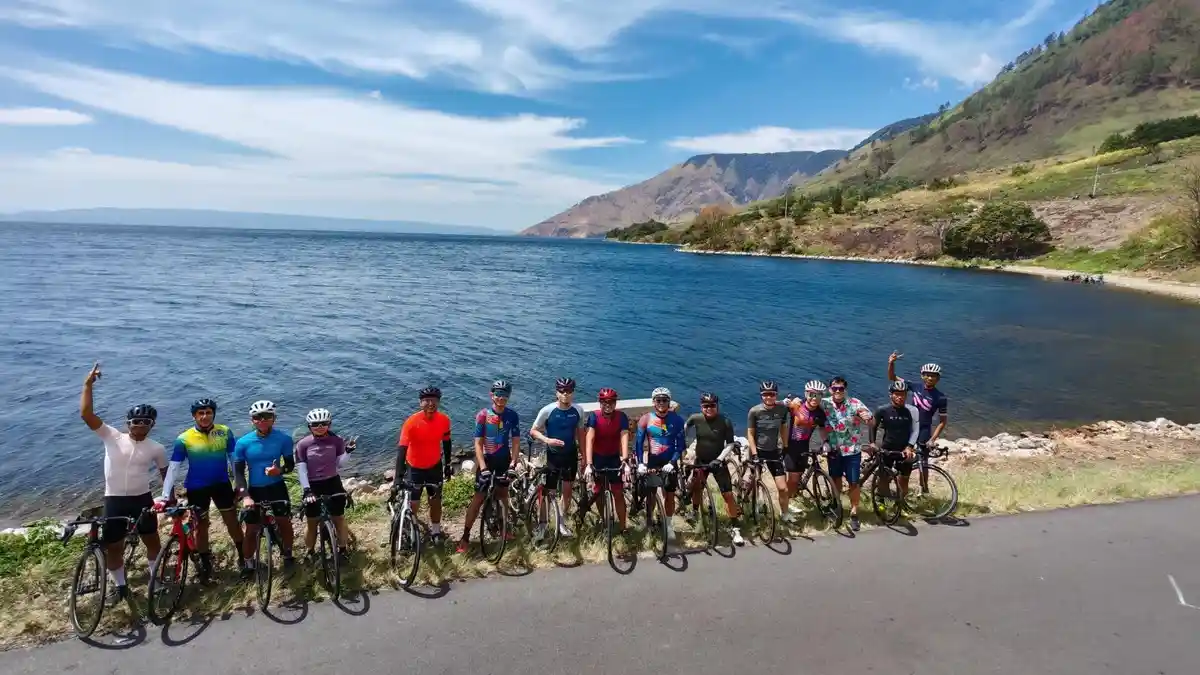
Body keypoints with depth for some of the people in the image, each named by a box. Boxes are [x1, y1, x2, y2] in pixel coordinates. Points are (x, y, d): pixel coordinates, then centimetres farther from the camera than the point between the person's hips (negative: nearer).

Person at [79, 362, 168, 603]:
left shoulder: (156, 449, -2)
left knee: (152, 540, 12)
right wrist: (88, 384, -19)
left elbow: (165, 474, 10)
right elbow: (86, 414, -15)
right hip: (114, 500, 0)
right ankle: (120, 586, 28)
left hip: (142, 499, 1)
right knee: (113, 547, 8)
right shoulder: (112, 437, -6)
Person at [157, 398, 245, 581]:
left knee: (232, 521, 9)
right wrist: (165, 496, -16)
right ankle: (205, 564, 28)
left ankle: (243, 556, 26)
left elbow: (235, 459, -1)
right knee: (201, 525, 12)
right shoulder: (184, 439, -12)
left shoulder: (224, 432, -8)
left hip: (221, 484, 1)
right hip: (196, 488, -1)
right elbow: (173, 468, -11)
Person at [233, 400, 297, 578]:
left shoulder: (284, 438, -10)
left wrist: (280, 470, -25)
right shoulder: (243, 443, -11)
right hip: (255, 490, 0)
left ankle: (288, 556, 27)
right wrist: (245, 496, -20)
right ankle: (249, 564, 25)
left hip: (277, 487, 0)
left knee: (285, 522, 5)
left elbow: (291, 464, -2)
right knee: (251, 529, 6)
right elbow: (238, 472, -9)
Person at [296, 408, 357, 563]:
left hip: (332, 482, 1)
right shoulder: (303, 444, -9)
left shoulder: (336, 440, -6)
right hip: (313, 485, -1)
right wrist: (306, 490, -16)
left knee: (339, 517, 8)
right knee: (311, 522, 9)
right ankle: (310, 552, 28)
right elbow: (301, 469, -9)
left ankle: (342, 549, 25)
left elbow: (340, 464, -2)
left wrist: (348, 451, -19)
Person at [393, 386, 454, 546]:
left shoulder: (444, 420, -15)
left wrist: (447, 464, 9)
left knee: (436, 501, 12)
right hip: (415, 467, -3)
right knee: (413, 505, 1)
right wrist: (398, 479, -39)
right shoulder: (411, 422, -27)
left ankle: (436, 531, 32)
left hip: (435, 466, 3)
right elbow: (401, 449, -32)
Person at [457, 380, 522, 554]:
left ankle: (508, 526, 33)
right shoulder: (483, 415, -15)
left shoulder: (512, 416, -7)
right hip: (486, 460, -2)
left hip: (504, 460, 2)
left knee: (504, 494, 13)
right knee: (479, 498, -3)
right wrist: (483, 466, -24)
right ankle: (465, 536, 3)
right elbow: (478, 443, -15)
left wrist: (514, 462, -17)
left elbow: (515, 441, -5)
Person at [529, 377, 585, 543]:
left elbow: (580, 433, 5)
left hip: (570, 455, 3)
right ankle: (541, 524, 19)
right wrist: (547, 440, -25)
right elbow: (533, 431, -8)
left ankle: (561, 521, 31)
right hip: (552, 455, -3)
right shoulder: (547, 410, -16)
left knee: (567, 490, 13)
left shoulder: (578, 410, -7)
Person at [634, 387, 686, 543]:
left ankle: (668, 526, 19)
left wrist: (672, 463, -20)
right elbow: (638, 442, -9)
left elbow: (680, 444, -8)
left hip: (669, 463, 0)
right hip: (651, 462, 0)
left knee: (669, 495, 4)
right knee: (650, 495, 7)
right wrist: (640, 463, -20)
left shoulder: (676, 420, -7)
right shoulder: (646, 419, -8)